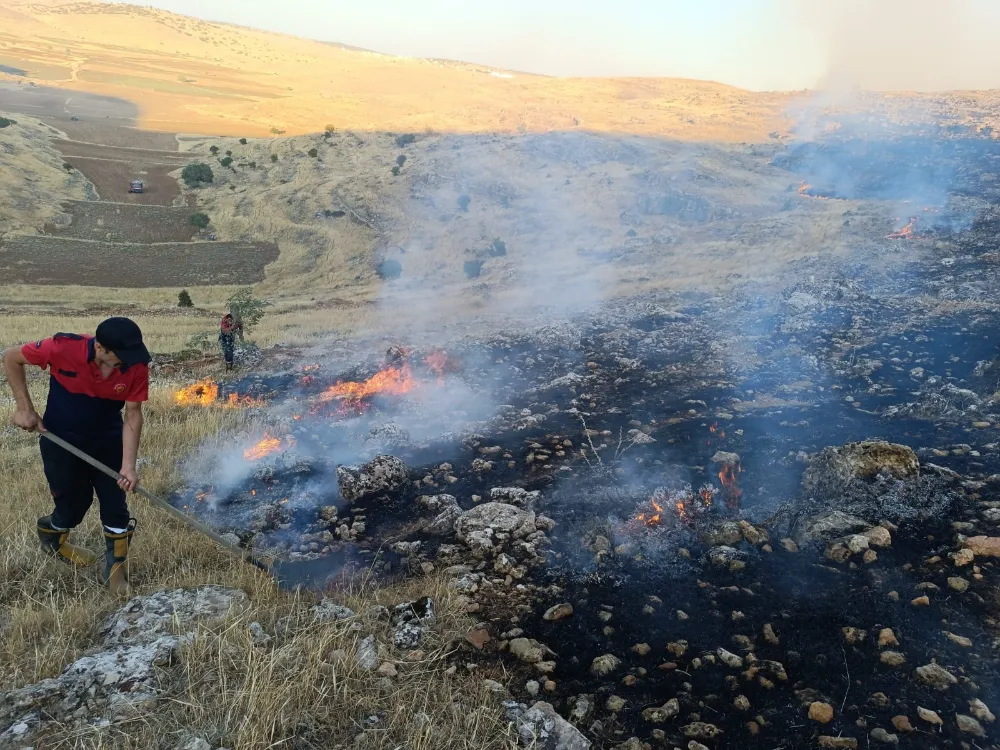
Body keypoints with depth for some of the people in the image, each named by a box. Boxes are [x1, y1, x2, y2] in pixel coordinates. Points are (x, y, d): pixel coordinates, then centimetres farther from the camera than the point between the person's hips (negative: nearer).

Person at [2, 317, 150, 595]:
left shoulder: (137, 366, -23)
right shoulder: (64, 348, -30)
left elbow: (133, 415, -17)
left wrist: (128, 465, -25)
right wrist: (25, 409, -13)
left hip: (108, 440, 2)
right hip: (62, 440, -2)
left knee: (116, 505, 2)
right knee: (74, 503, 9)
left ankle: (116, 569, 20)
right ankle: (51, 538, 43)